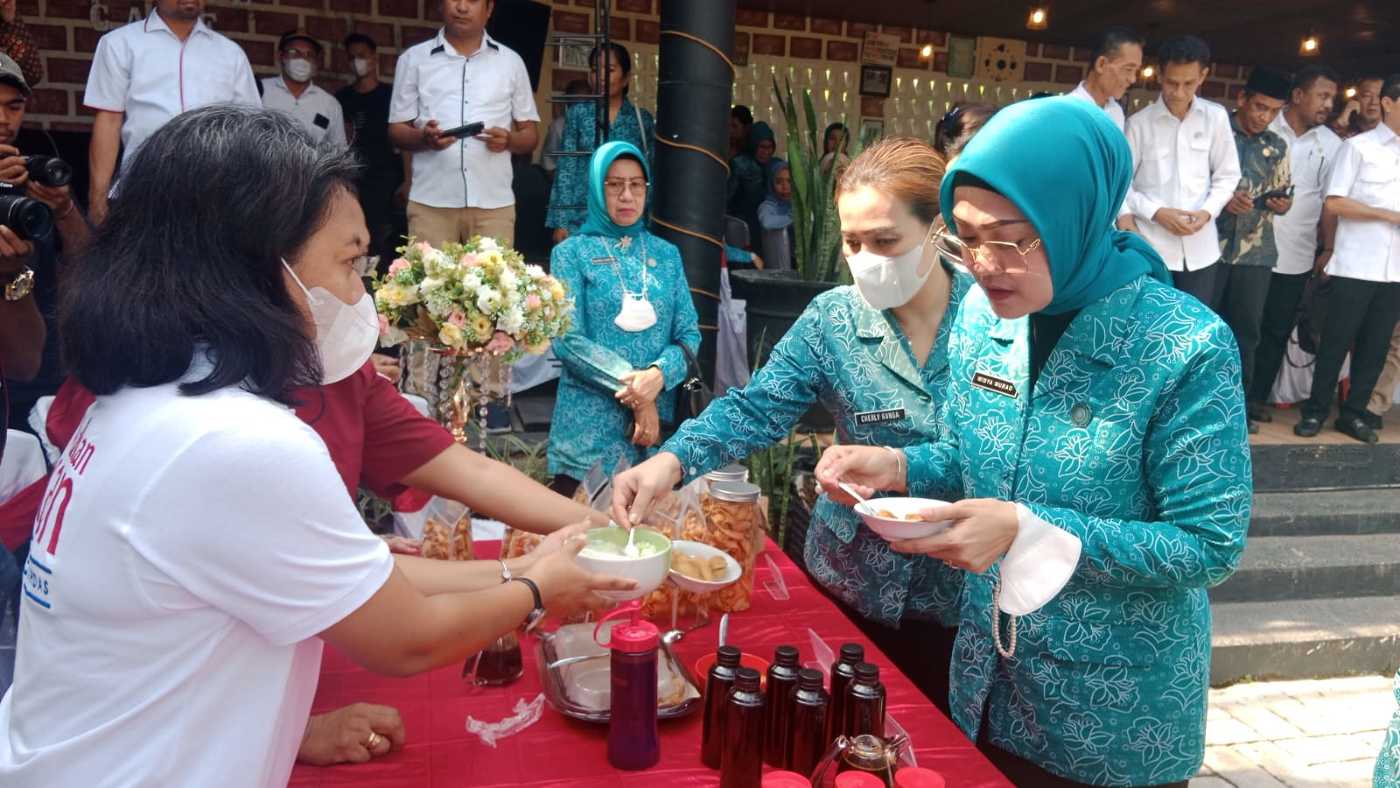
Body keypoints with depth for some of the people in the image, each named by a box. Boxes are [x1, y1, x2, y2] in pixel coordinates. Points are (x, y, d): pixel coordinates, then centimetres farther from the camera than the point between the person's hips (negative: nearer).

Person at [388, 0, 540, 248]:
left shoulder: (511, 61, 12)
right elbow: (396, 131, 8)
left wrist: (508, 140, -11)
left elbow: (531, 135, 12)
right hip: (430, 202, 0)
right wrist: (424, 138, -14)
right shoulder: (413, 59, 9)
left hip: (494, 203, 1)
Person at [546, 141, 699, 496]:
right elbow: (566, 340, -10)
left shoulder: (666, 254, 11)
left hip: (658, 421, 3)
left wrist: (658, 375, -16)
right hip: (590, 426, -3)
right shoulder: (572, 252, 1)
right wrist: (633, 390, -16)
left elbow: (690, 334, 5)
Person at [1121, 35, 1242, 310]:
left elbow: (1227, 176, 10)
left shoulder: (1216, 117, 4)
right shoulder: (1139, 122, -3)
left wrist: (1207, 211, -8)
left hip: (1201, 247, 2)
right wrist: (1156, 212, -12)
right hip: (1152, 246, -2)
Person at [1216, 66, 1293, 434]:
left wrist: (1282, 203, -6)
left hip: (1256, 252, 4)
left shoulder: (1277, 147, 11)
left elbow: (1284, 197, 17)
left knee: (1246, 329, 7)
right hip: (1211, 246, -4)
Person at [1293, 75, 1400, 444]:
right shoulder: (1358, 147, -2)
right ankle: (1316, 410, 14)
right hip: (1354, 266, -4)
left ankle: (1354, 412, 19)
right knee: (1336, 341, 2)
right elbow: (1333, 203, -7)